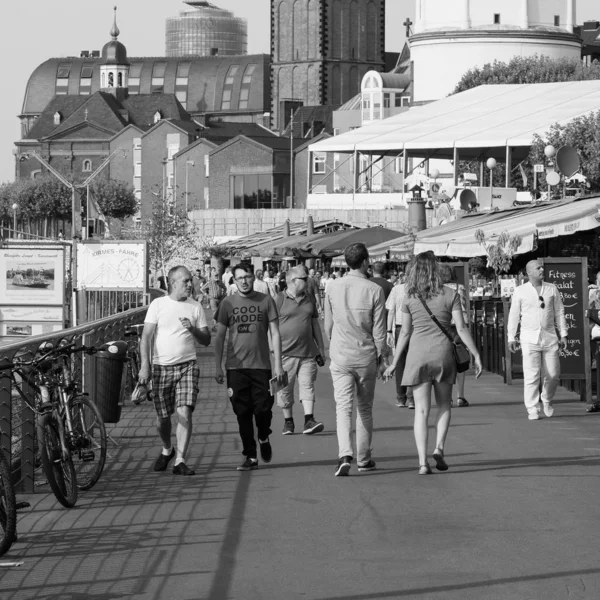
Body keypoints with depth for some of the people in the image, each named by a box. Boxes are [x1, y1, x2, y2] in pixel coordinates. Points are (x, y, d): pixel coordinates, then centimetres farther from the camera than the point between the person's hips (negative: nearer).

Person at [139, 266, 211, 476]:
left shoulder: (195, 307, 8)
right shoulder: (158, 305, 2)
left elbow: (206, 340, 9)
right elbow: (146, 336, -2)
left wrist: (192, 329, -11)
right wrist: (145, 365, -13)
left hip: (187, 366, 0)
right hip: (161, 366, 0)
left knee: (184, 413, -15)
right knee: (162, 417, 7)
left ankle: (180, 461, -12)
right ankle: (167, 450, 35)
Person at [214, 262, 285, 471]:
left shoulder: (266, 301, 3)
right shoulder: (228, 304, 5)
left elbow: (275, 334, 4)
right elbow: (219, 336, 8)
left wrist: (278, 364, -2)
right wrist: (218, 366, 3)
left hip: (261, 365, -1)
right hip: (236, 366, 1)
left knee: (263, 408, -6)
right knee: (243, 412, 1)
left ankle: (264, 438, 25)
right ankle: (250, 456, 10)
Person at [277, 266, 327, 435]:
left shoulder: (309, 300, 13)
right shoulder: (279, 300, -4)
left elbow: (315, 325, 20)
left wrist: (321, 348, 19)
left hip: (307, 352, 4)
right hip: (286, 352, -3)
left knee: (307, 385, -6)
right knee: (285, 388, 3)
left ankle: (309, 420, -12)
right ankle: (288, 421, 15)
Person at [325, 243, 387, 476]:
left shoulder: (333, 288, -2)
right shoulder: (374, 290, -10)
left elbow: (328, 324, 7)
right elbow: (379, 329, -7)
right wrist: (381, 355, 5)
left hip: (340, 355, 1)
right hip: (366, 355, -1)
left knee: (343, 406, -2)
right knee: (365, 408, 13)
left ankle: (345, 454, -21)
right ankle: (364, 459, 21)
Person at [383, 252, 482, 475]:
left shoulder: (410, 298, 0)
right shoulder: (450, 295, -2)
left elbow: (405, 333, 2)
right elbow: (461, 328, -5)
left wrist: (394, 363, 10)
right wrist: (476, 355, 1)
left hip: (417, 353, 0)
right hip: (443, 352, 0)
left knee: (421, 410, 2)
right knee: (444, 405, 18)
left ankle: (423, 462, -5)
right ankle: (439, 448, 0)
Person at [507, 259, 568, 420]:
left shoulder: (552, 289, 8)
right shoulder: (520, 291, 2)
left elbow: (559, 312, 11)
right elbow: (514, 315, 6)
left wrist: (563, 334, 6)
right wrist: (511, 337, 3)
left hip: (549, 336, 2)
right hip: (529, 338, -2)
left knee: (553, 374, 1)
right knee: (531, 375, -8)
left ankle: (547, 399, 28)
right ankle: (532, 410, -3)